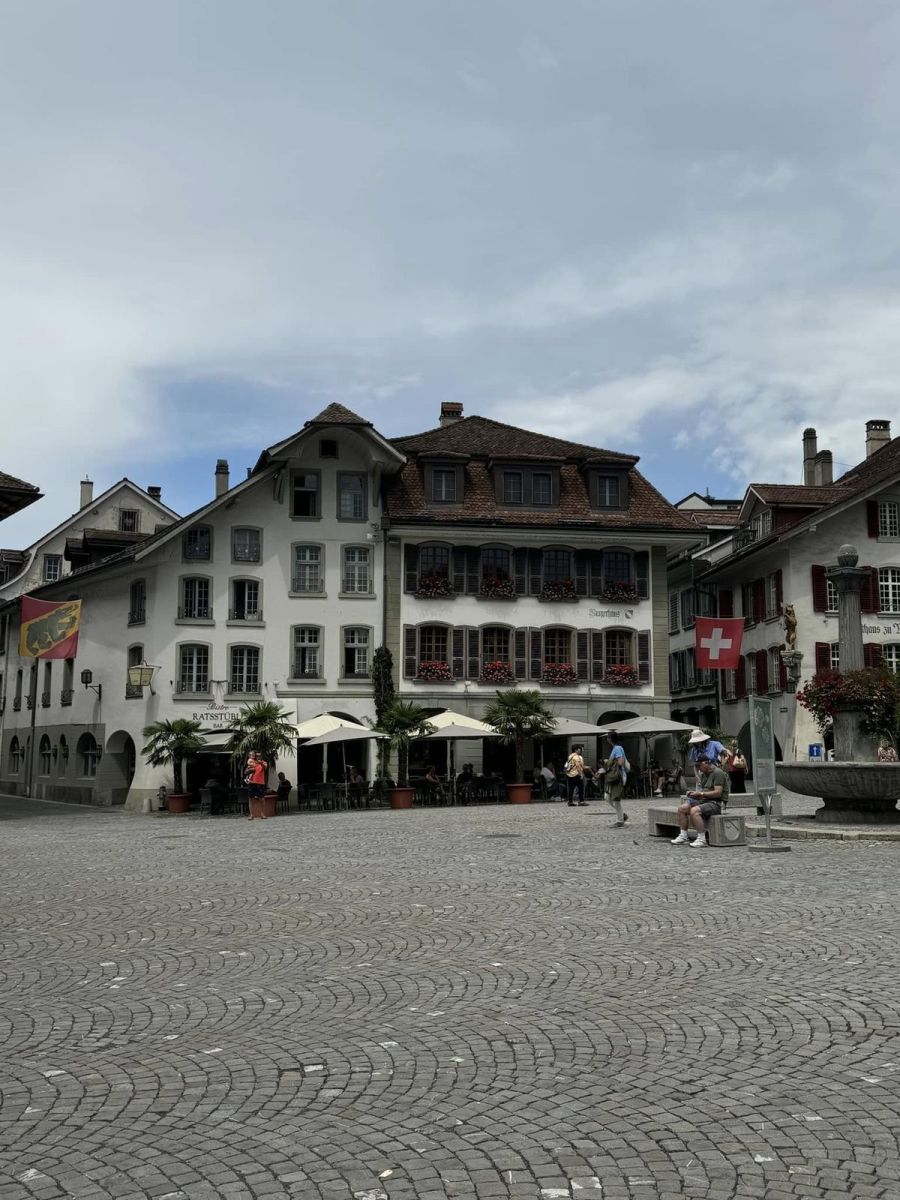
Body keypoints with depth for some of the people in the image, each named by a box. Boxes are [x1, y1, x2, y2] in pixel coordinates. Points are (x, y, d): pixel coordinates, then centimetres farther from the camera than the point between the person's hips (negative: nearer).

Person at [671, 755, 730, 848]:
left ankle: (701, 838, -28)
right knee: (681, 808, 1)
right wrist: (695, 793, 1)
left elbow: (718, 793, -20)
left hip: (716, 803, -10)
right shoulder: (703, 774, 17)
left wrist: (700, 794, -20)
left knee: (694, 811, -32)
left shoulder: (718, 773, -12)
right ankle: (683, 835, 2)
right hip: (705, 801, 10)